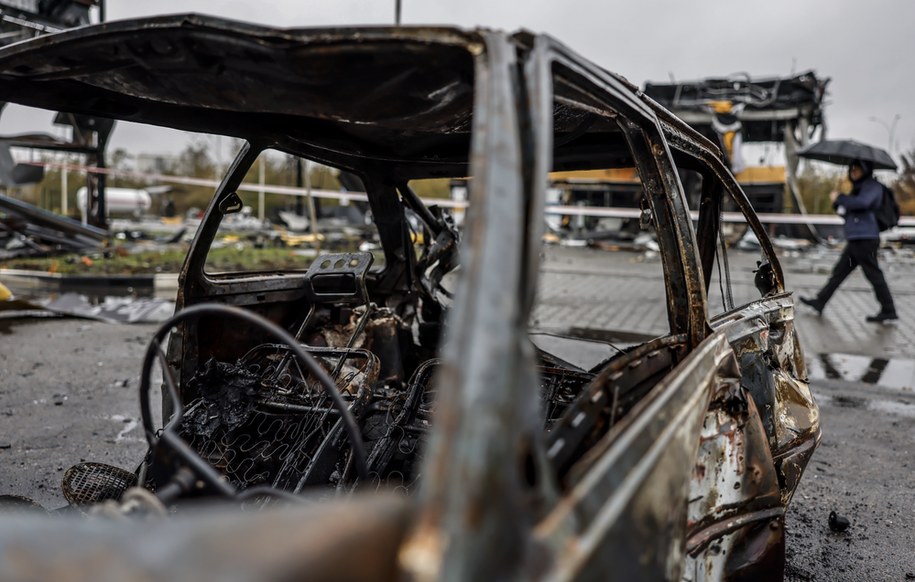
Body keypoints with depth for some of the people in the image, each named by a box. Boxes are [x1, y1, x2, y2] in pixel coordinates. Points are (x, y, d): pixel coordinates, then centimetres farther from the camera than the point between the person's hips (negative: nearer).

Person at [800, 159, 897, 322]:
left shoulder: (873, 186, -6)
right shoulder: (858, 187, 23)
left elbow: (862, 202, -25)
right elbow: (848, 212, 22)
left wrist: (839, 198, -14)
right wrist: (839, 206, 1)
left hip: (865, 239, -10)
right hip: (856, 240, 10)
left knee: (874, 274, -7)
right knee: (839, 271, 11)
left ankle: (889, 311, -1)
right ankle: (820, 301, 16)